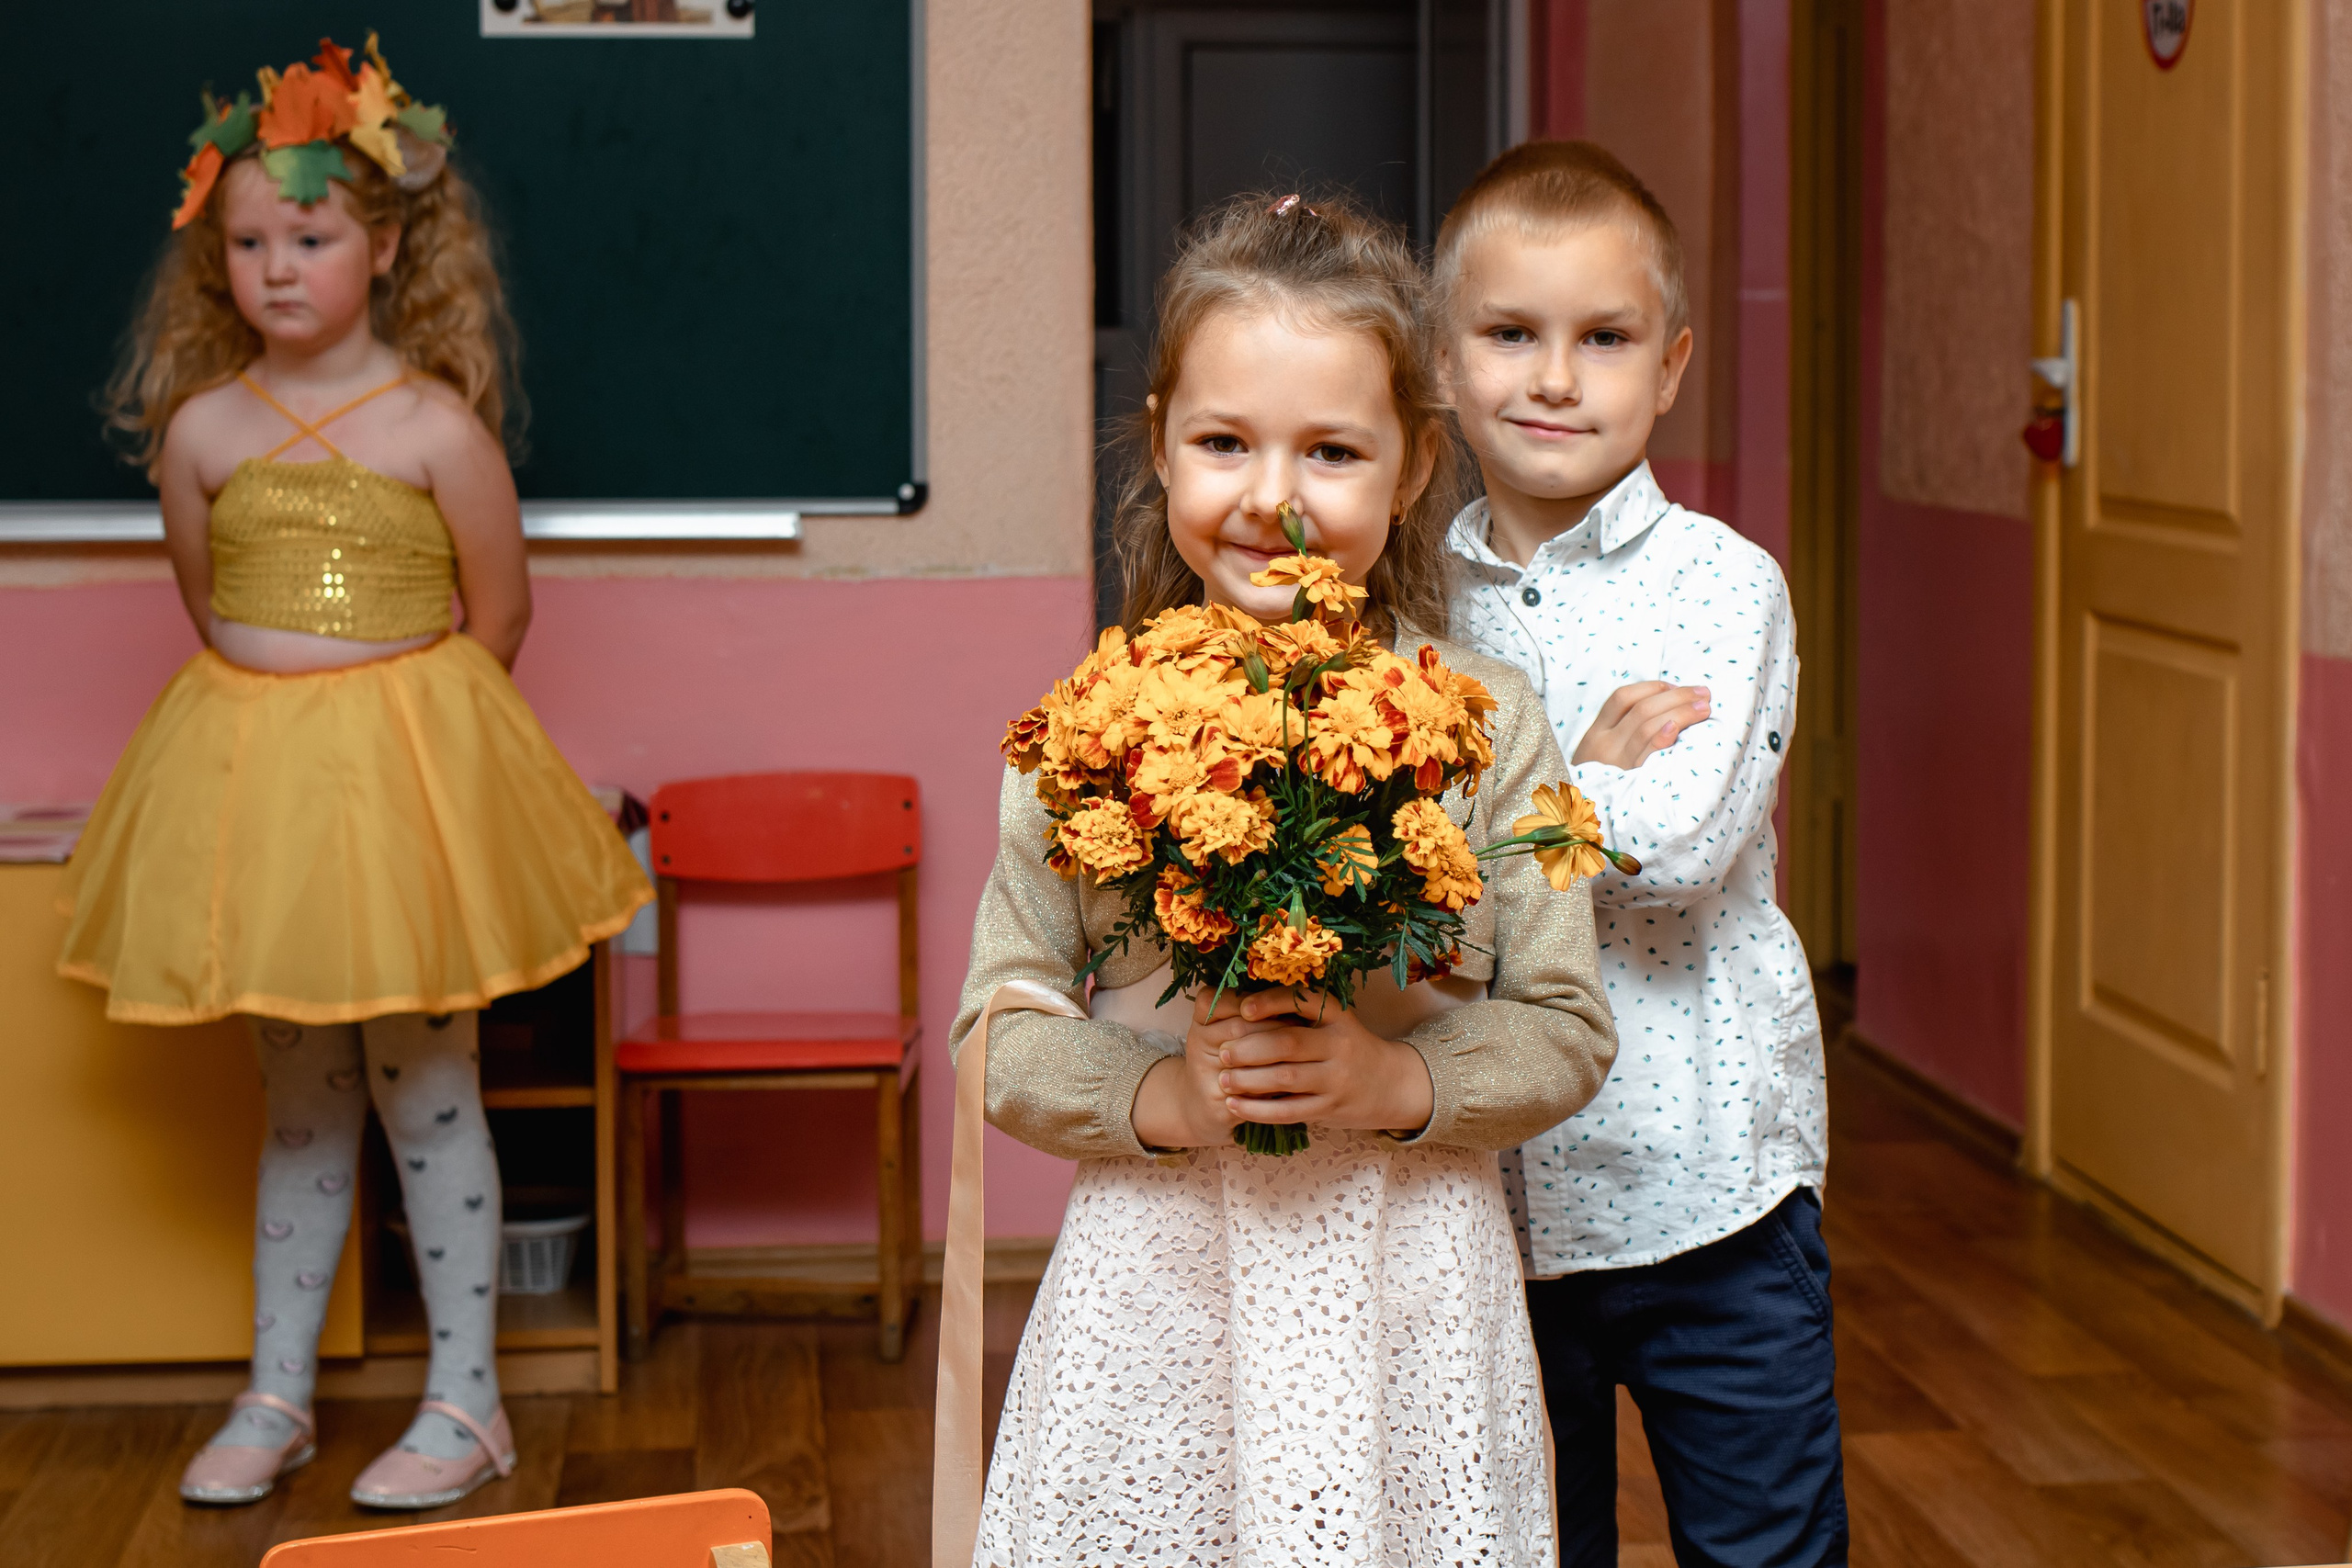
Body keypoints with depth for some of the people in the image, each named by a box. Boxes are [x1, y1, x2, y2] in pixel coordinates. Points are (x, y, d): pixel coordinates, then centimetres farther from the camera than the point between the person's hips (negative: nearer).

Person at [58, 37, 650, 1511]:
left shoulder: (436, 425, -10)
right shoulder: (200, 427, 0)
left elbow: (497, 618, -1)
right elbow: (209, 605, 13)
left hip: (406, 773, -3)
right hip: (247, 771, 3)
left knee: (424, 1086, 3)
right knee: (299, 1094, 13)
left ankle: (467, 1402, 12)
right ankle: (278, 1398, 22)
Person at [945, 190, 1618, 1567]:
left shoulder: (1486, 723, -1)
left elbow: (1569, 1030, 1)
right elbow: (1004, 1031, 1)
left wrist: (1398, 1083, -15)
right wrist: (1162, 1099, -15)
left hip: (1412, 1301, 0)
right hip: (1159, 1291, 0)